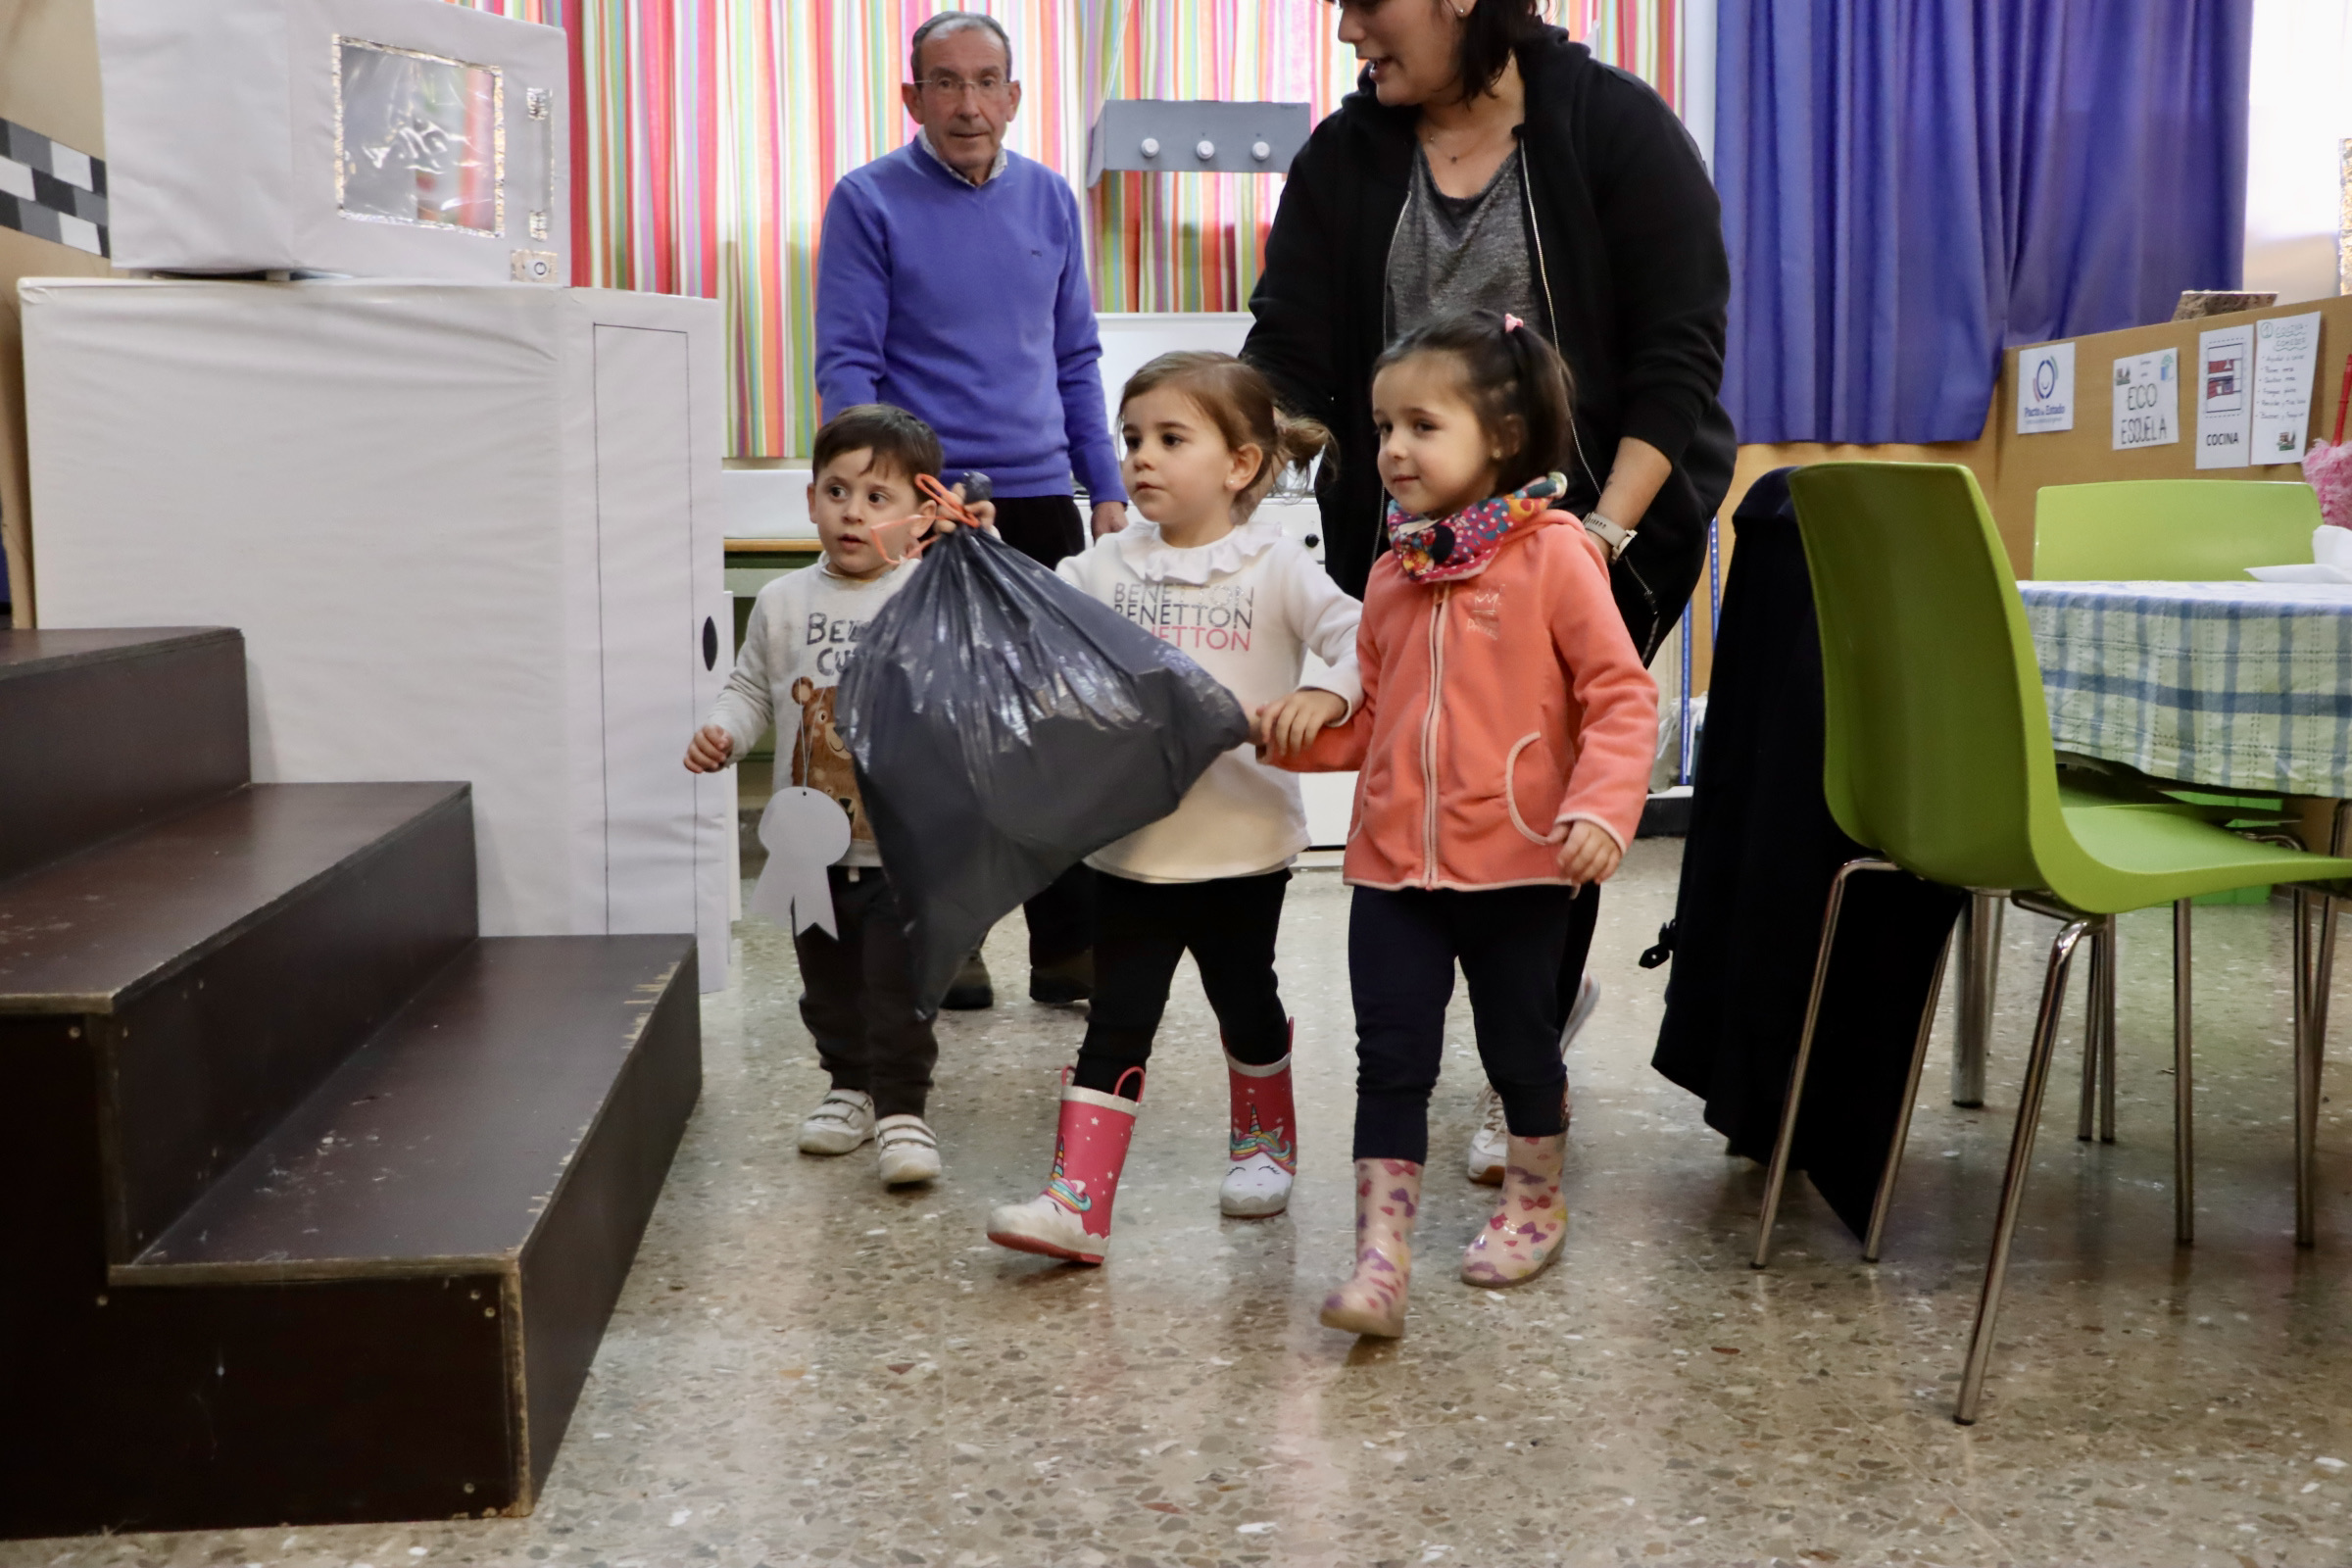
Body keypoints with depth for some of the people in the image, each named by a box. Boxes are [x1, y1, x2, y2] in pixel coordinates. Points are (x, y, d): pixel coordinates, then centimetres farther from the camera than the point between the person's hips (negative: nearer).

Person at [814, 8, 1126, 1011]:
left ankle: (1066, 945, 13)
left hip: (1039, 496, 4)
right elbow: (846, 363, -6)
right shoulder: (869, 201, -2)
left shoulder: (1049, 199, 10)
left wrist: (1108, 492, 9)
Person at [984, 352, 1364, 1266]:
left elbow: (1363, 640, -14)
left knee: (1245, 1003, 18)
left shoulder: (1274, 568, -6)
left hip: (1242, 847, -2)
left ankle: (1265, 1144, 42)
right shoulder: (1109, 568, 4)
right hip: (1131, 843, 2)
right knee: (1117, 1023, 2)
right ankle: (1076, 1201, 0)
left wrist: (1324, 694, -32)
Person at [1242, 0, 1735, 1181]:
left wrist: (1608, 530, -19)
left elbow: (1679, 355, -10)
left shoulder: (1615, 128, -7)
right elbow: (1286, 357, -5)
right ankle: (1549, 993, 38)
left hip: (1594, 529, -3)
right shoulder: (1345, 157, 2)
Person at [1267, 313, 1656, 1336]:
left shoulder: (1552, 553, -9)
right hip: (1395, 864, 4)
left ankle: (1533, 1204, 37)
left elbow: (1620, 694, -12)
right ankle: (1379, 1258, 6)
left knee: (1519, 1042, 14)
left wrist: (1600, 807, -24)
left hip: (1515, 863, -4)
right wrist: (1298, 734, 0)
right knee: (1391, 1058, 2)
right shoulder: (1395, 570, 9)